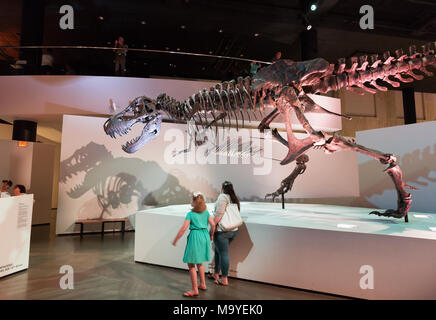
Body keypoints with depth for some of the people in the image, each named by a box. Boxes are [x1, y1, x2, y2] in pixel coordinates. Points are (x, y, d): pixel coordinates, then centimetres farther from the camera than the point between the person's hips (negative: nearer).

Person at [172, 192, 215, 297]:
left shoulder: (190, 214, -9)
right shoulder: (206, 212, 5)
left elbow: (184, 228, -14)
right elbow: (213, 224, 3)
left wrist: (175, 240, -6)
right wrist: (211, 235, 19)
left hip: (195, 237, -7)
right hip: (205, 236, 7)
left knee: (191, 264, 5)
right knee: (199, 262, 24)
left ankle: (195, 290, 10)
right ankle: (203, 284, 34)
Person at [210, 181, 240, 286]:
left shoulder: (223, 197, -12)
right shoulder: (235, 199, 11)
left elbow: (219, 215, -18)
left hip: (222, 231, -8)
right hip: (233, 230, 8)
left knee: (223, 254, 1)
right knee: (218, 251, 21)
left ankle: (224, 279, 12)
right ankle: (216, 274, 33)